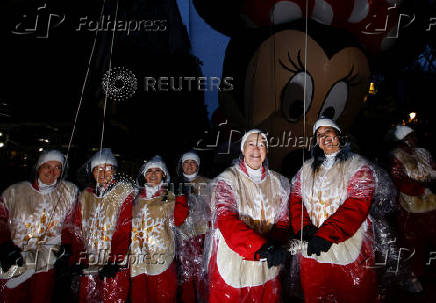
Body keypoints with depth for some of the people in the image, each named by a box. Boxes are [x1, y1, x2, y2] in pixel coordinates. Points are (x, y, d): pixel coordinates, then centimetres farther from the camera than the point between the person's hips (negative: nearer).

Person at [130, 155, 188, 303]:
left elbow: (178, 219, -8)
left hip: (162, 253, -3)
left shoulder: (169, 197, 6)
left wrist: (181, 197, -14)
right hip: (139, 253, 3)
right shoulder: (137, 198, 15)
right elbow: (128, 223, 21)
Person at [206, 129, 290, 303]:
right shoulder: (228, 179, -8)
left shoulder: (277, 182, 7)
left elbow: (283, 221, 4)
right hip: (232, 266, -3)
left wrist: (276, 243, -18)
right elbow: (226, 220, -20)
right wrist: (262, 246, -32)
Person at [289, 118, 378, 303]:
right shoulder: (307, 168, 10)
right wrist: (303, 227, -12)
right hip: (312, 250, 4)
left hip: (348, 251, -3)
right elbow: (295, 199, 6)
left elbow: (357, 205, -16)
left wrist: (326, 234, -24)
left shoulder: (357, 166, -4)